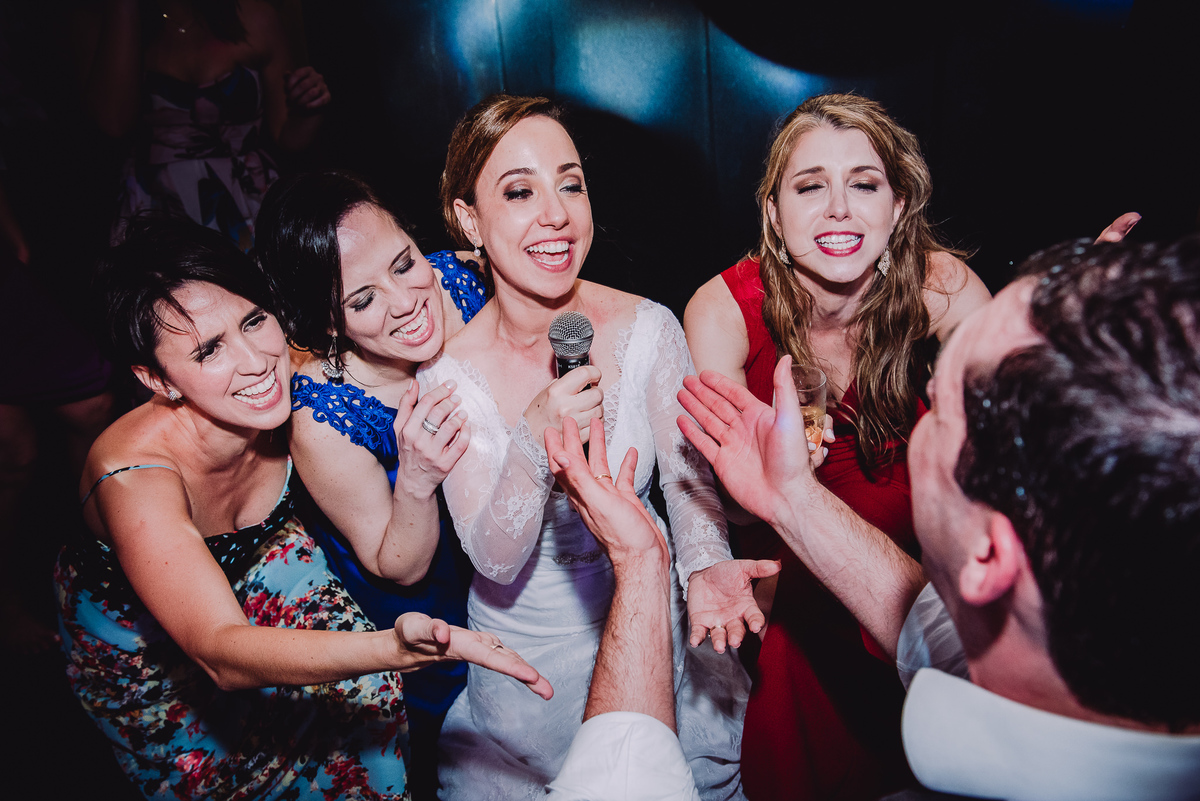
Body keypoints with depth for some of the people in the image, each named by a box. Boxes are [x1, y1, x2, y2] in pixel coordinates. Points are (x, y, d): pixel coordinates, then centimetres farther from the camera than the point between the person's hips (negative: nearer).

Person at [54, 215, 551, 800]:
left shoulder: (296, 398, -24)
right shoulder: (134, 474, -35)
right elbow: (220, 653, -42)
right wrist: (394, 648, -57)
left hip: (253, 571, 3)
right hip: (138, 638, -2)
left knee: (361, 692, -12)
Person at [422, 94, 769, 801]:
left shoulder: (647, 328, -14)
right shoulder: (449, 374, -16)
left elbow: (687, 471, -7)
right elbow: (494, 561, -19)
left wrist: (704, 563, -28)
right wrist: (535, 440, -37)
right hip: (526, 650, 0)